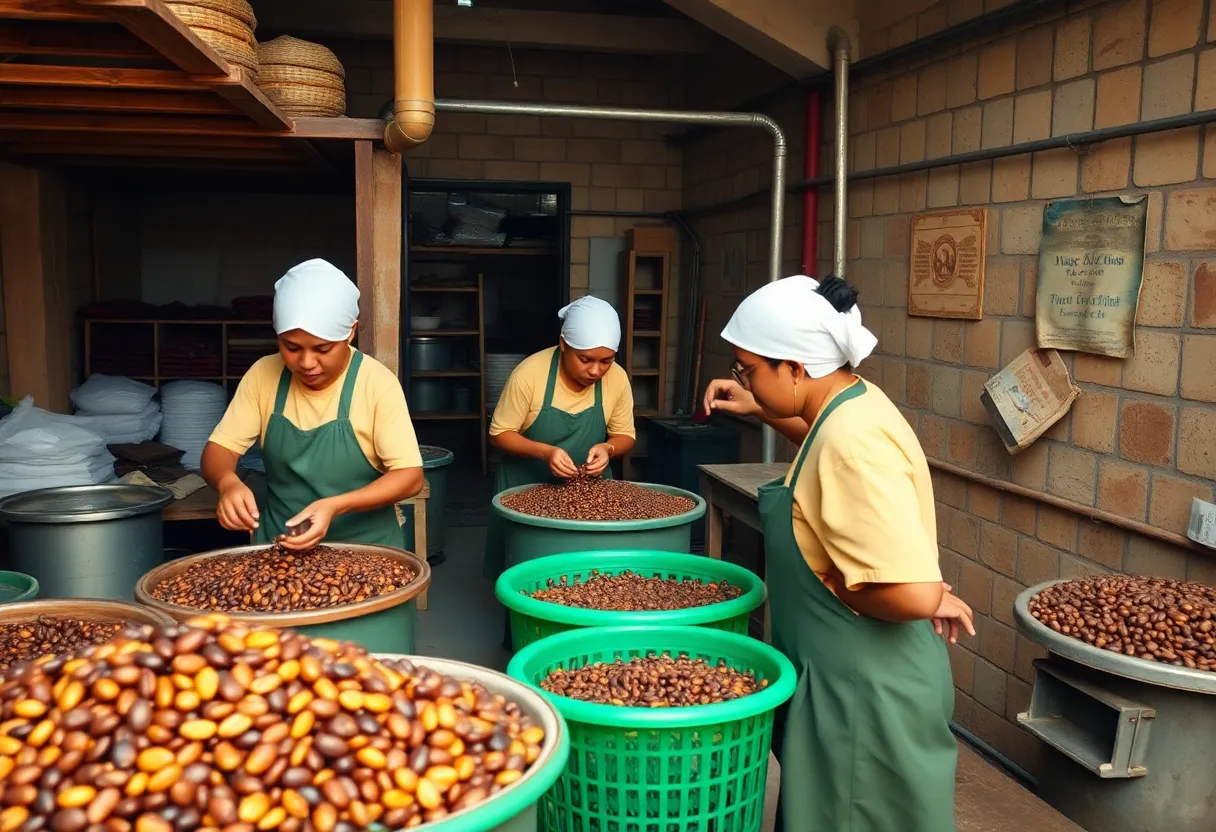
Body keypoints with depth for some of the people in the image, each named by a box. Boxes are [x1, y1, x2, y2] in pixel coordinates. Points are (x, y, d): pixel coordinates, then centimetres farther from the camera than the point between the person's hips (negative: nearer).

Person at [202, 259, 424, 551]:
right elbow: (219, 449, 0)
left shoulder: (377, 383, -12)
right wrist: (228, 483, -23)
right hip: (277, 545, 3)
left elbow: (410, 476, -13)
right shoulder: (263, 375, -2)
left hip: (364, 547, -2)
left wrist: (336, 506, -26)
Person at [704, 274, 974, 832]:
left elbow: (910, 593, -36)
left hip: (865, 685, -10)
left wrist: (866, 589, -17)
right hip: (851, 673, 10)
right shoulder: (852, 404, 0)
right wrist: (761, 411, 15)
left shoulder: (854, 441, -30)